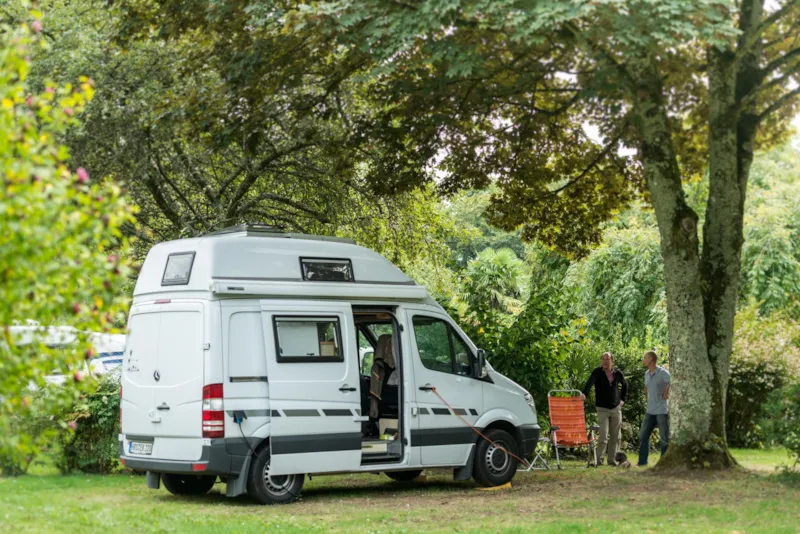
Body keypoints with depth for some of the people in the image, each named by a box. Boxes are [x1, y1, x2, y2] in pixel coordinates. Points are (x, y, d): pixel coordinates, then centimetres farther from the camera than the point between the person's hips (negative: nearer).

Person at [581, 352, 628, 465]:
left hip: (616, 408, 4)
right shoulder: (597, 372, -8)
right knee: (604, 436, -12)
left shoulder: (618, 373, 3)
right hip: (603, 409, -4)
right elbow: (590, 382, -28)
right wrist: (584, 393, -46)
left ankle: (611, 459, 15)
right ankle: (599, 459, -5)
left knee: (615, 436, 6)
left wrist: (623, 399, 13)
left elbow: (625, 385, 23)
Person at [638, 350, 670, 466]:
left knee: (665, 438, 0)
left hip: (662, 411, -8)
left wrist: (667, 394, -18)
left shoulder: (662, 373, -13)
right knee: (643, 435, 8)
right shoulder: (647, 374, 12)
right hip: (650, 411, 8)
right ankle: (642, 461, 15)